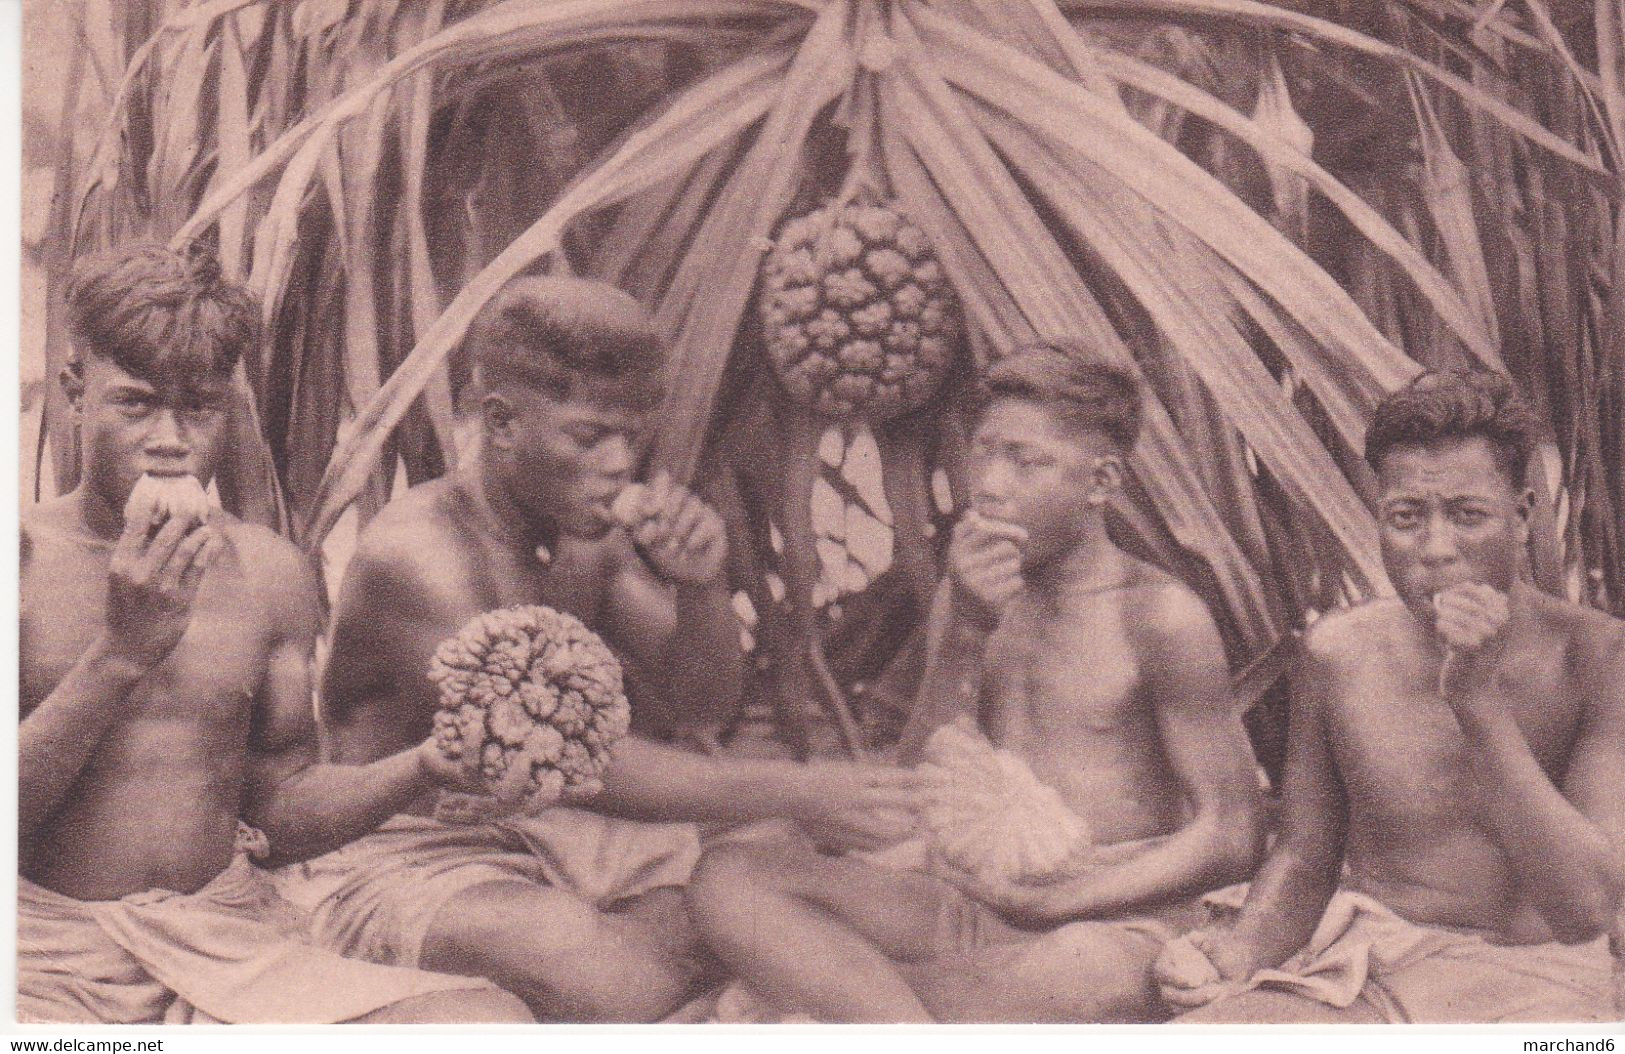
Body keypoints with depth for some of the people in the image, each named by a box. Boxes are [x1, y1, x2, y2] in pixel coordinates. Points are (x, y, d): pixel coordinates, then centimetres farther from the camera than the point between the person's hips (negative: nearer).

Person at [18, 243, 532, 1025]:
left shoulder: (270, 575, 8)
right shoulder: (29, 556, -3)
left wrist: (426, 765, -5)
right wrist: (123, 651, -18)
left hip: (229, 936, 4)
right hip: (51, 946, -4)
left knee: (495, 1020, -18)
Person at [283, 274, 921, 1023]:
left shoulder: (590, 532, 2)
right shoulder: (413, 552, -23)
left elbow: (701, 701, 4)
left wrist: (702, 588, -18)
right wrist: (792, 792, -35)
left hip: (546, 831, 8)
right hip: (398, 860, -7)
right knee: (616, 983, -33)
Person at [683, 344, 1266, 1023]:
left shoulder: (1158, 616, -1)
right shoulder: (985, 595, 16)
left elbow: (1231, 839, -3)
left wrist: (1055, 901, -10)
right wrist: (965, 629, -8)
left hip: (1113, 922, -5)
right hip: (970, 908, 6)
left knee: (1087, 977, -44)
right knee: (728, 879, -18)